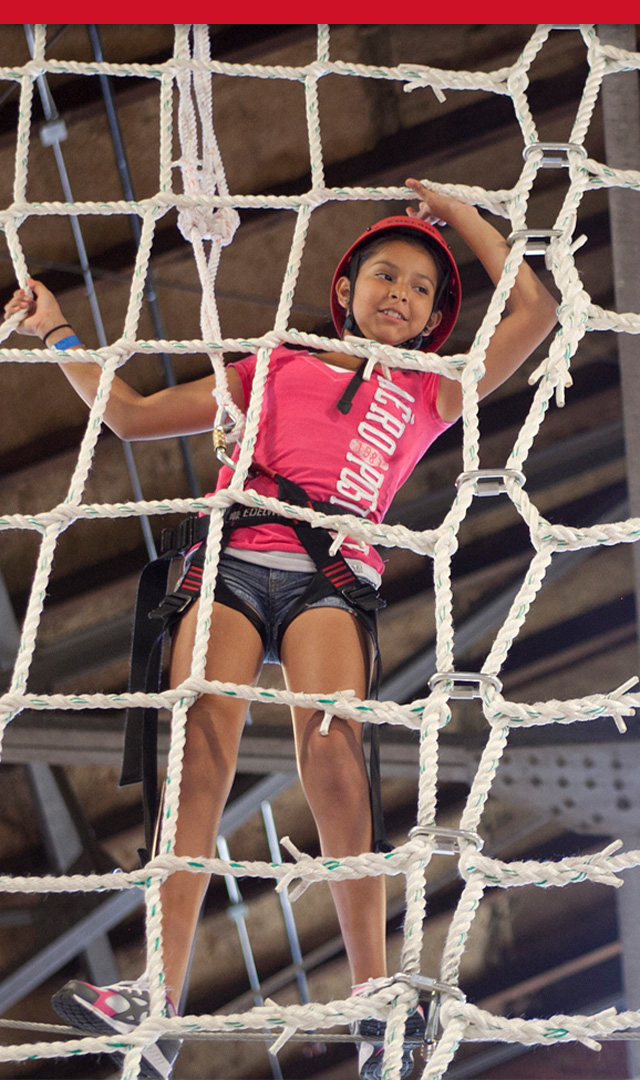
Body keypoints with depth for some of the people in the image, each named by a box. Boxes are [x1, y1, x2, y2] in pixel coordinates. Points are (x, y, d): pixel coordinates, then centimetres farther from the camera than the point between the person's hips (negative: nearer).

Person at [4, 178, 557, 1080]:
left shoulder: (428, 395, 26)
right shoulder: (274, 368, 28)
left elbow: (536, 312, 24)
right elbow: (131, 415, 31)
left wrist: (459, 213, 29)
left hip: (332, 572, -1)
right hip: (232, 561, 1)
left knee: (329, 743, -28)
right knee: (200, 739, -23)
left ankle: (373, 995, -30)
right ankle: (158, 1003, -32)